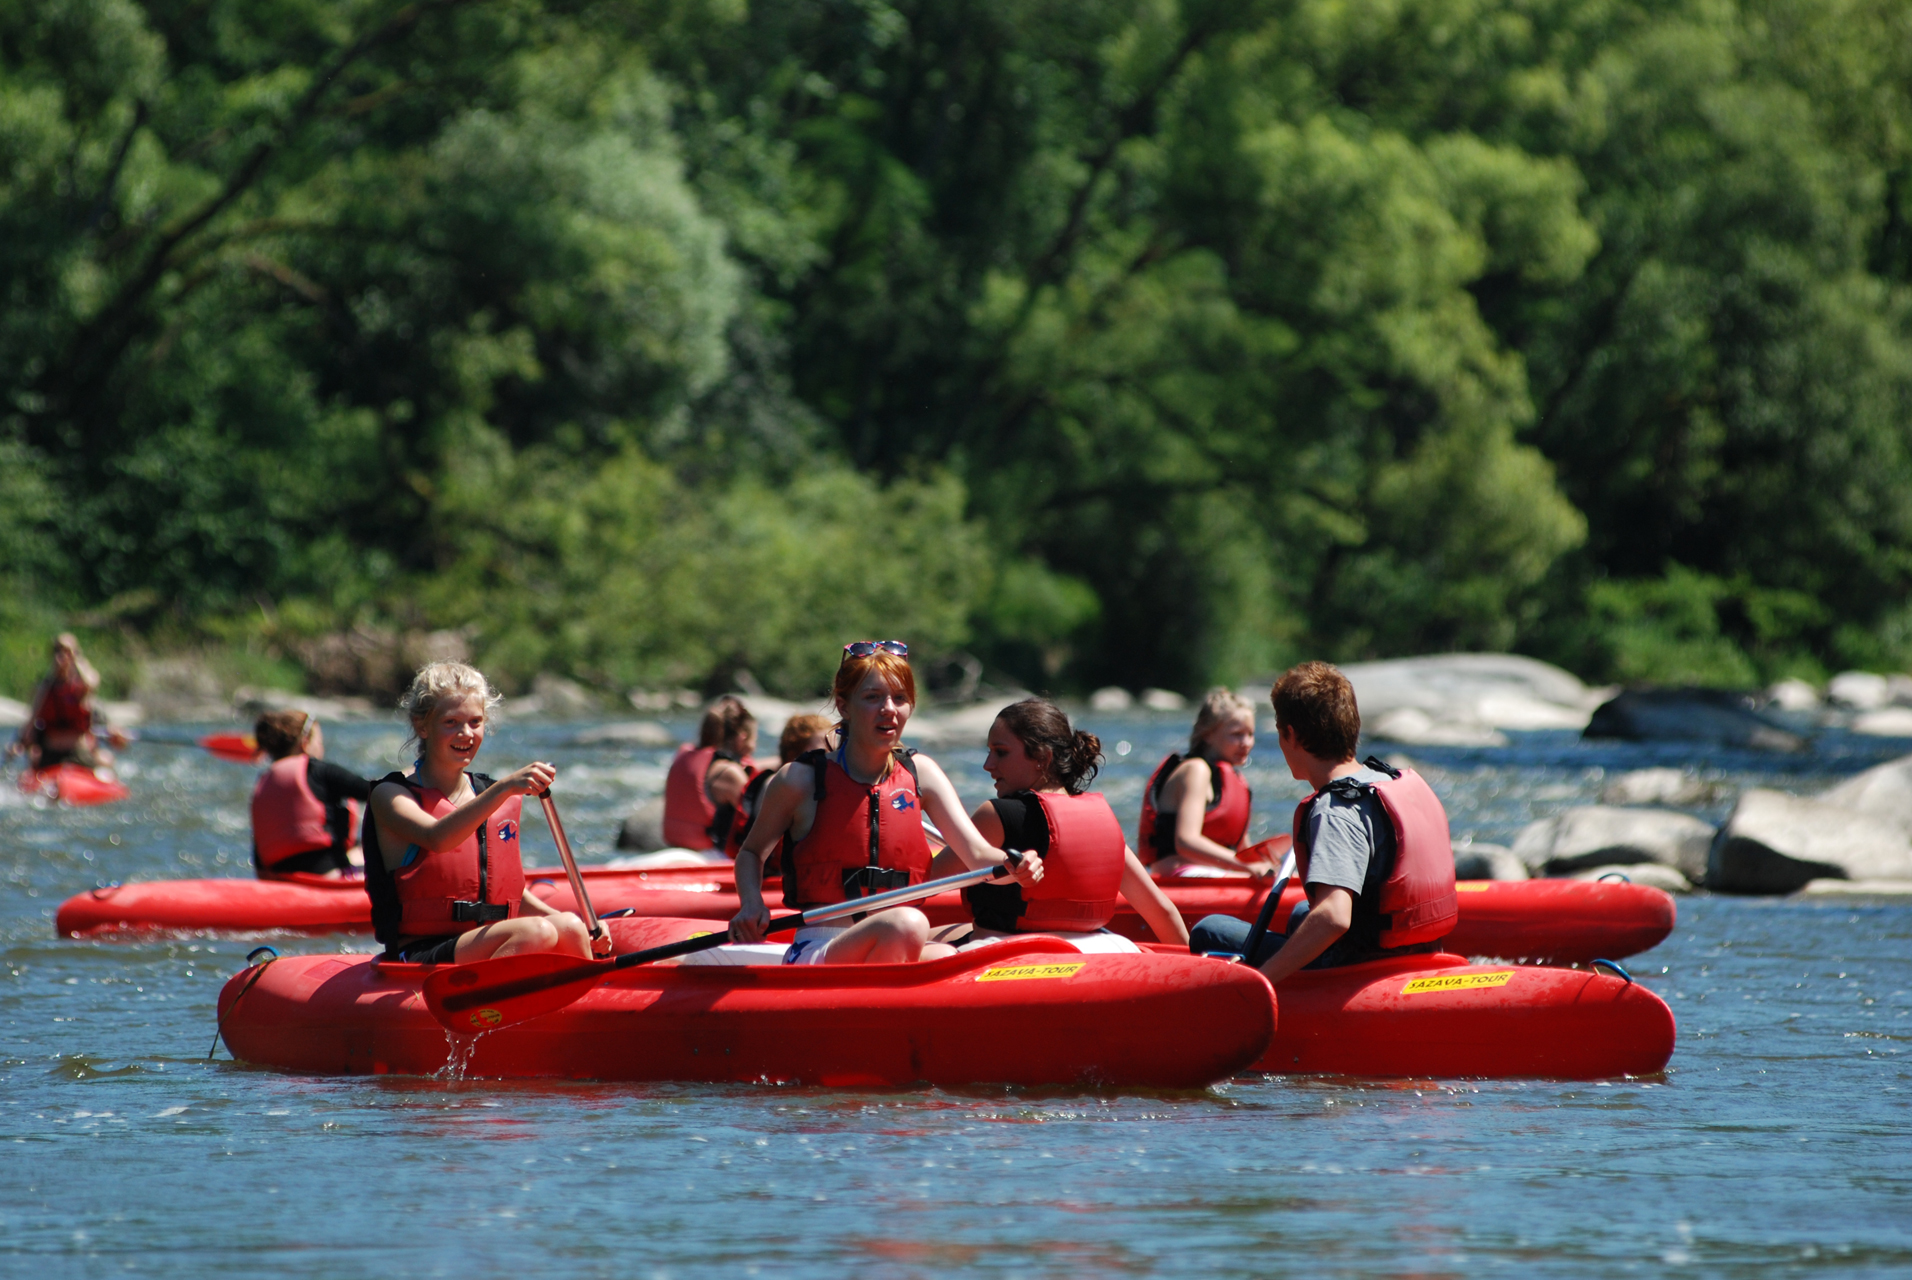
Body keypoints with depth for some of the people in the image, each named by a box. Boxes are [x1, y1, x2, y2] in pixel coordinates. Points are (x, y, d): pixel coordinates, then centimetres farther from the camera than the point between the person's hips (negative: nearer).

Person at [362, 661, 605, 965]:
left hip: (489, 946, 6)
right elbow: (437, 838, -25)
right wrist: (505, 788, -36)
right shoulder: (391, 795, -3)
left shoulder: (503, 801, 17)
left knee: (568, 927, -22)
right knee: (536, 933, -29)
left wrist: (565, 923, 7)